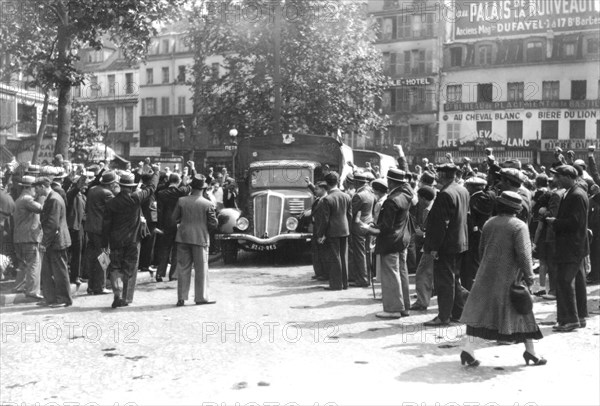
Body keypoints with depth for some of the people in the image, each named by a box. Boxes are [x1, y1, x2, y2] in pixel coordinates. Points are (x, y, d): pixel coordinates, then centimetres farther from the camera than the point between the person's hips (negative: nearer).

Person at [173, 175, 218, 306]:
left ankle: (181, 298, 10)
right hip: (200, 239, -2)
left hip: (183, 238, 2)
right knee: (201, 269, 7)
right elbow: (213, 224, -5)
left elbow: (175, 219, 2)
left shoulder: (181, 201, -3)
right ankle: (201, 297, 11)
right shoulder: (208, 204, -8)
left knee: (183, 268, 8)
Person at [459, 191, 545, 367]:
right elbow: (523, 253, -16)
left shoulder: (489, 224, 8)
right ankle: (530, 350, 19)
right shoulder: (519, 226, -10)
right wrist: (529, 275, -7)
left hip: (486, 275, 4)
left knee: (478, 309, 5)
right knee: (522, 312, 10)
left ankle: (468, 348, -4)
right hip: (509, 277, -4)